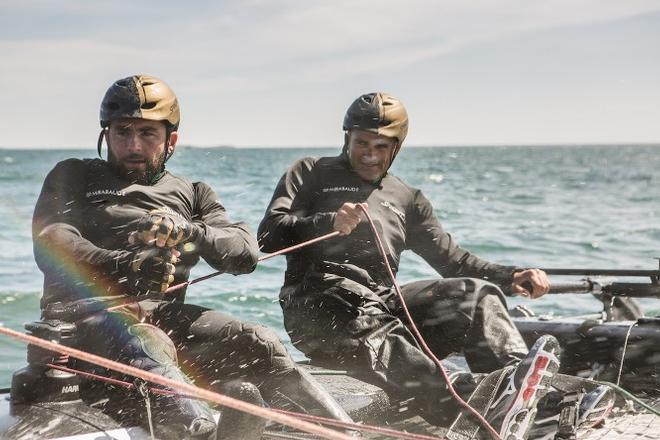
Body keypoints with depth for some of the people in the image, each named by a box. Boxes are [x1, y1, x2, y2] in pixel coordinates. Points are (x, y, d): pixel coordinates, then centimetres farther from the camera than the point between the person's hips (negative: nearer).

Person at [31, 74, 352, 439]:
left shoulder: (191, 194, 26)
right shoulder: (73, 177, 17)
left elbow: (246, 252, 9)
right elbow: (51, 244, -3)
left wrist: (190, 233, -14)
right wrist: (126, 265, -21)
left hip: (165, 313, 4)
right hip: (88, 311, -3)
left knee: (258, 344, -19)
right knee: (149, 346, -38)